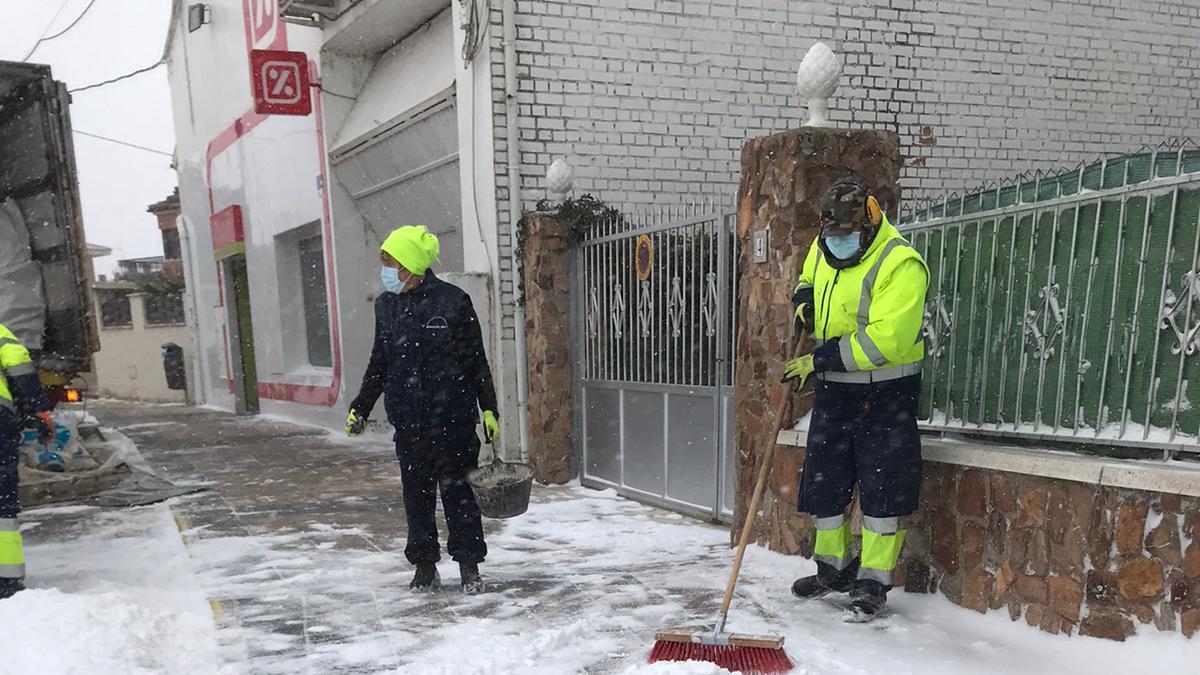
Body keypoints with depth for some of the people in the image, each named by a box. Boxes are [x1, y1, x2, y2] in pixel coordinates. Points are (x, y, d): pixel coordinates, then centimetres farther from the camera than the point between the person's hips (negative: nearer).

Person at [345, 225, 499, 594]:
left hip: (452, 417, -4)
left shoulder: (453, 302, -7)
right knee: (416, 494, 10)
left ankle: (469, 566, 15)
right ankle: (425, 567, 24)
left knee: (457, 491, 1)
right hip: (408, 421, 5)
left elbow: (477, 361, -2)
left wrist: (489, 409, -3)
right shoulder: (386, 305, 7)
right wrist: (360, 408, 13)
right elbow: (379, 363, 16)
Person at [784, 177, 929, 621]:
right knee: (823, 484, 13)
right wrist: (803, 300, 1)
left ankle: (873, 584, 15)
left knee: (882, 490, 0)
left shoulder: (901, 264, -20)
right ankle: (834, 568, 33)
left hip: (885, 393, -7)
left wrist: (818, 360, -23)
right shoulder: (824, 249, 3)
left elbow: (884, 340, -28)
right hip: (833, 389, 7)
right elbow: (807, 279, 26)